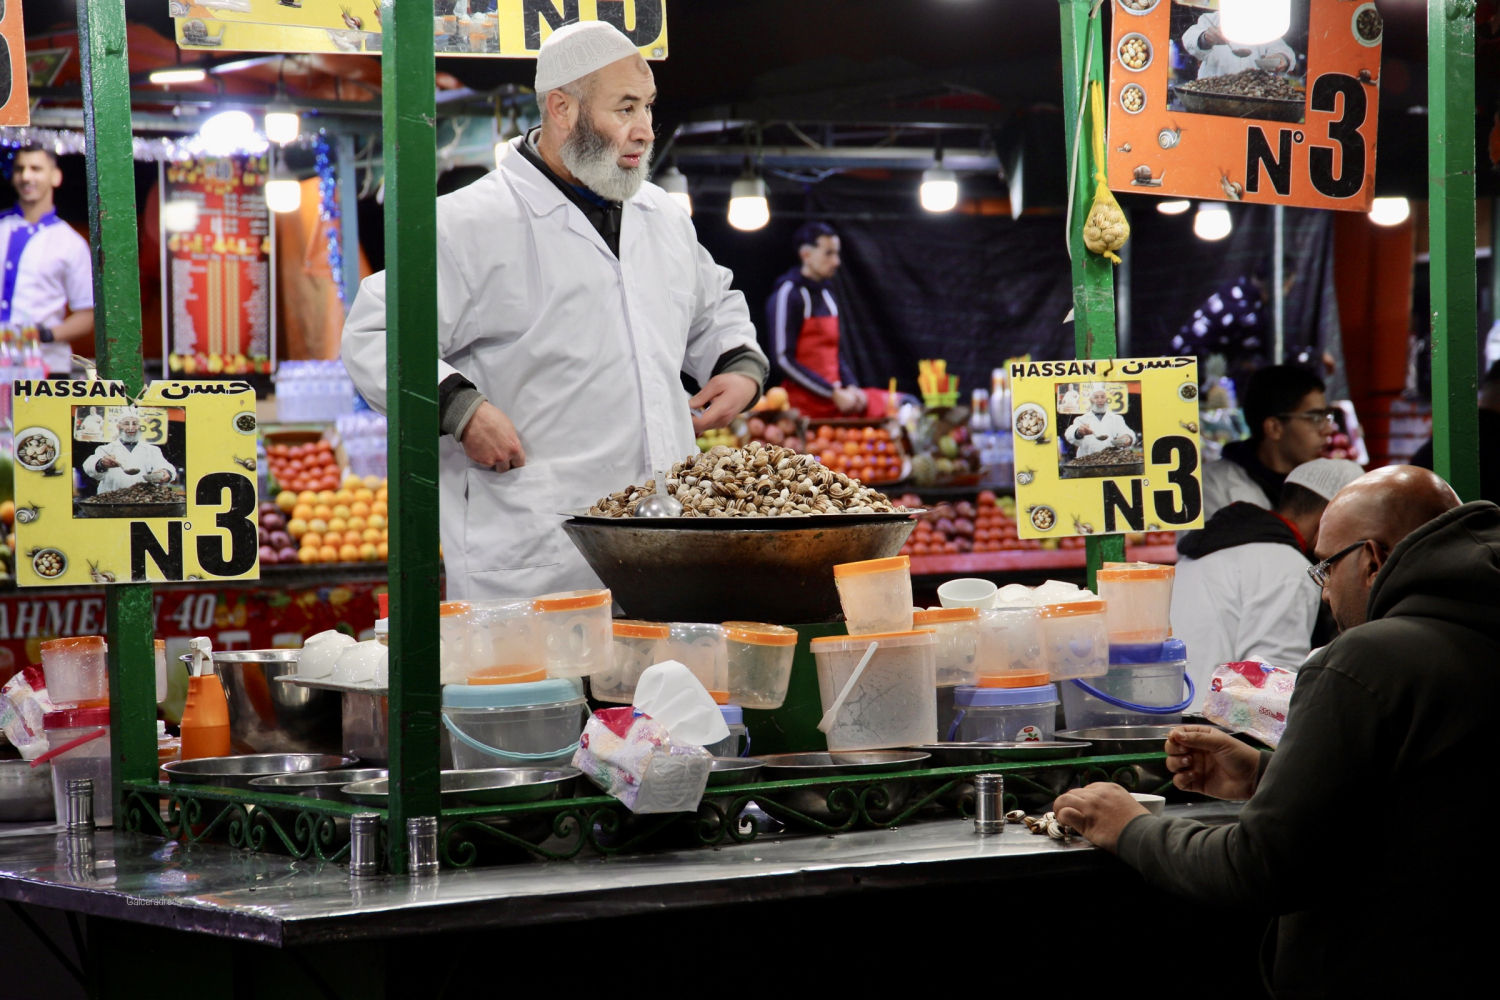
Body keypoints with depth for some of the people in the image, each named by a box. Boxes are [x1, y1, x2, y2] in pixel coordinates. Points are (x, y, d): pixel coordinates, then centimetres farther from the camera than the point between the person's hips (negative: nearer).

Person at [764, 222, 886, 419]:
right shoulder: (787, 295, -7)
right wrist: (834, 394, -14)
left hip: (836, 393, 8)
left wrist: (851, 387, 1)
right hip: (804, 401, -8)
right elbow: (783, 359, -13)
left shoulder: (826, 294, 17)